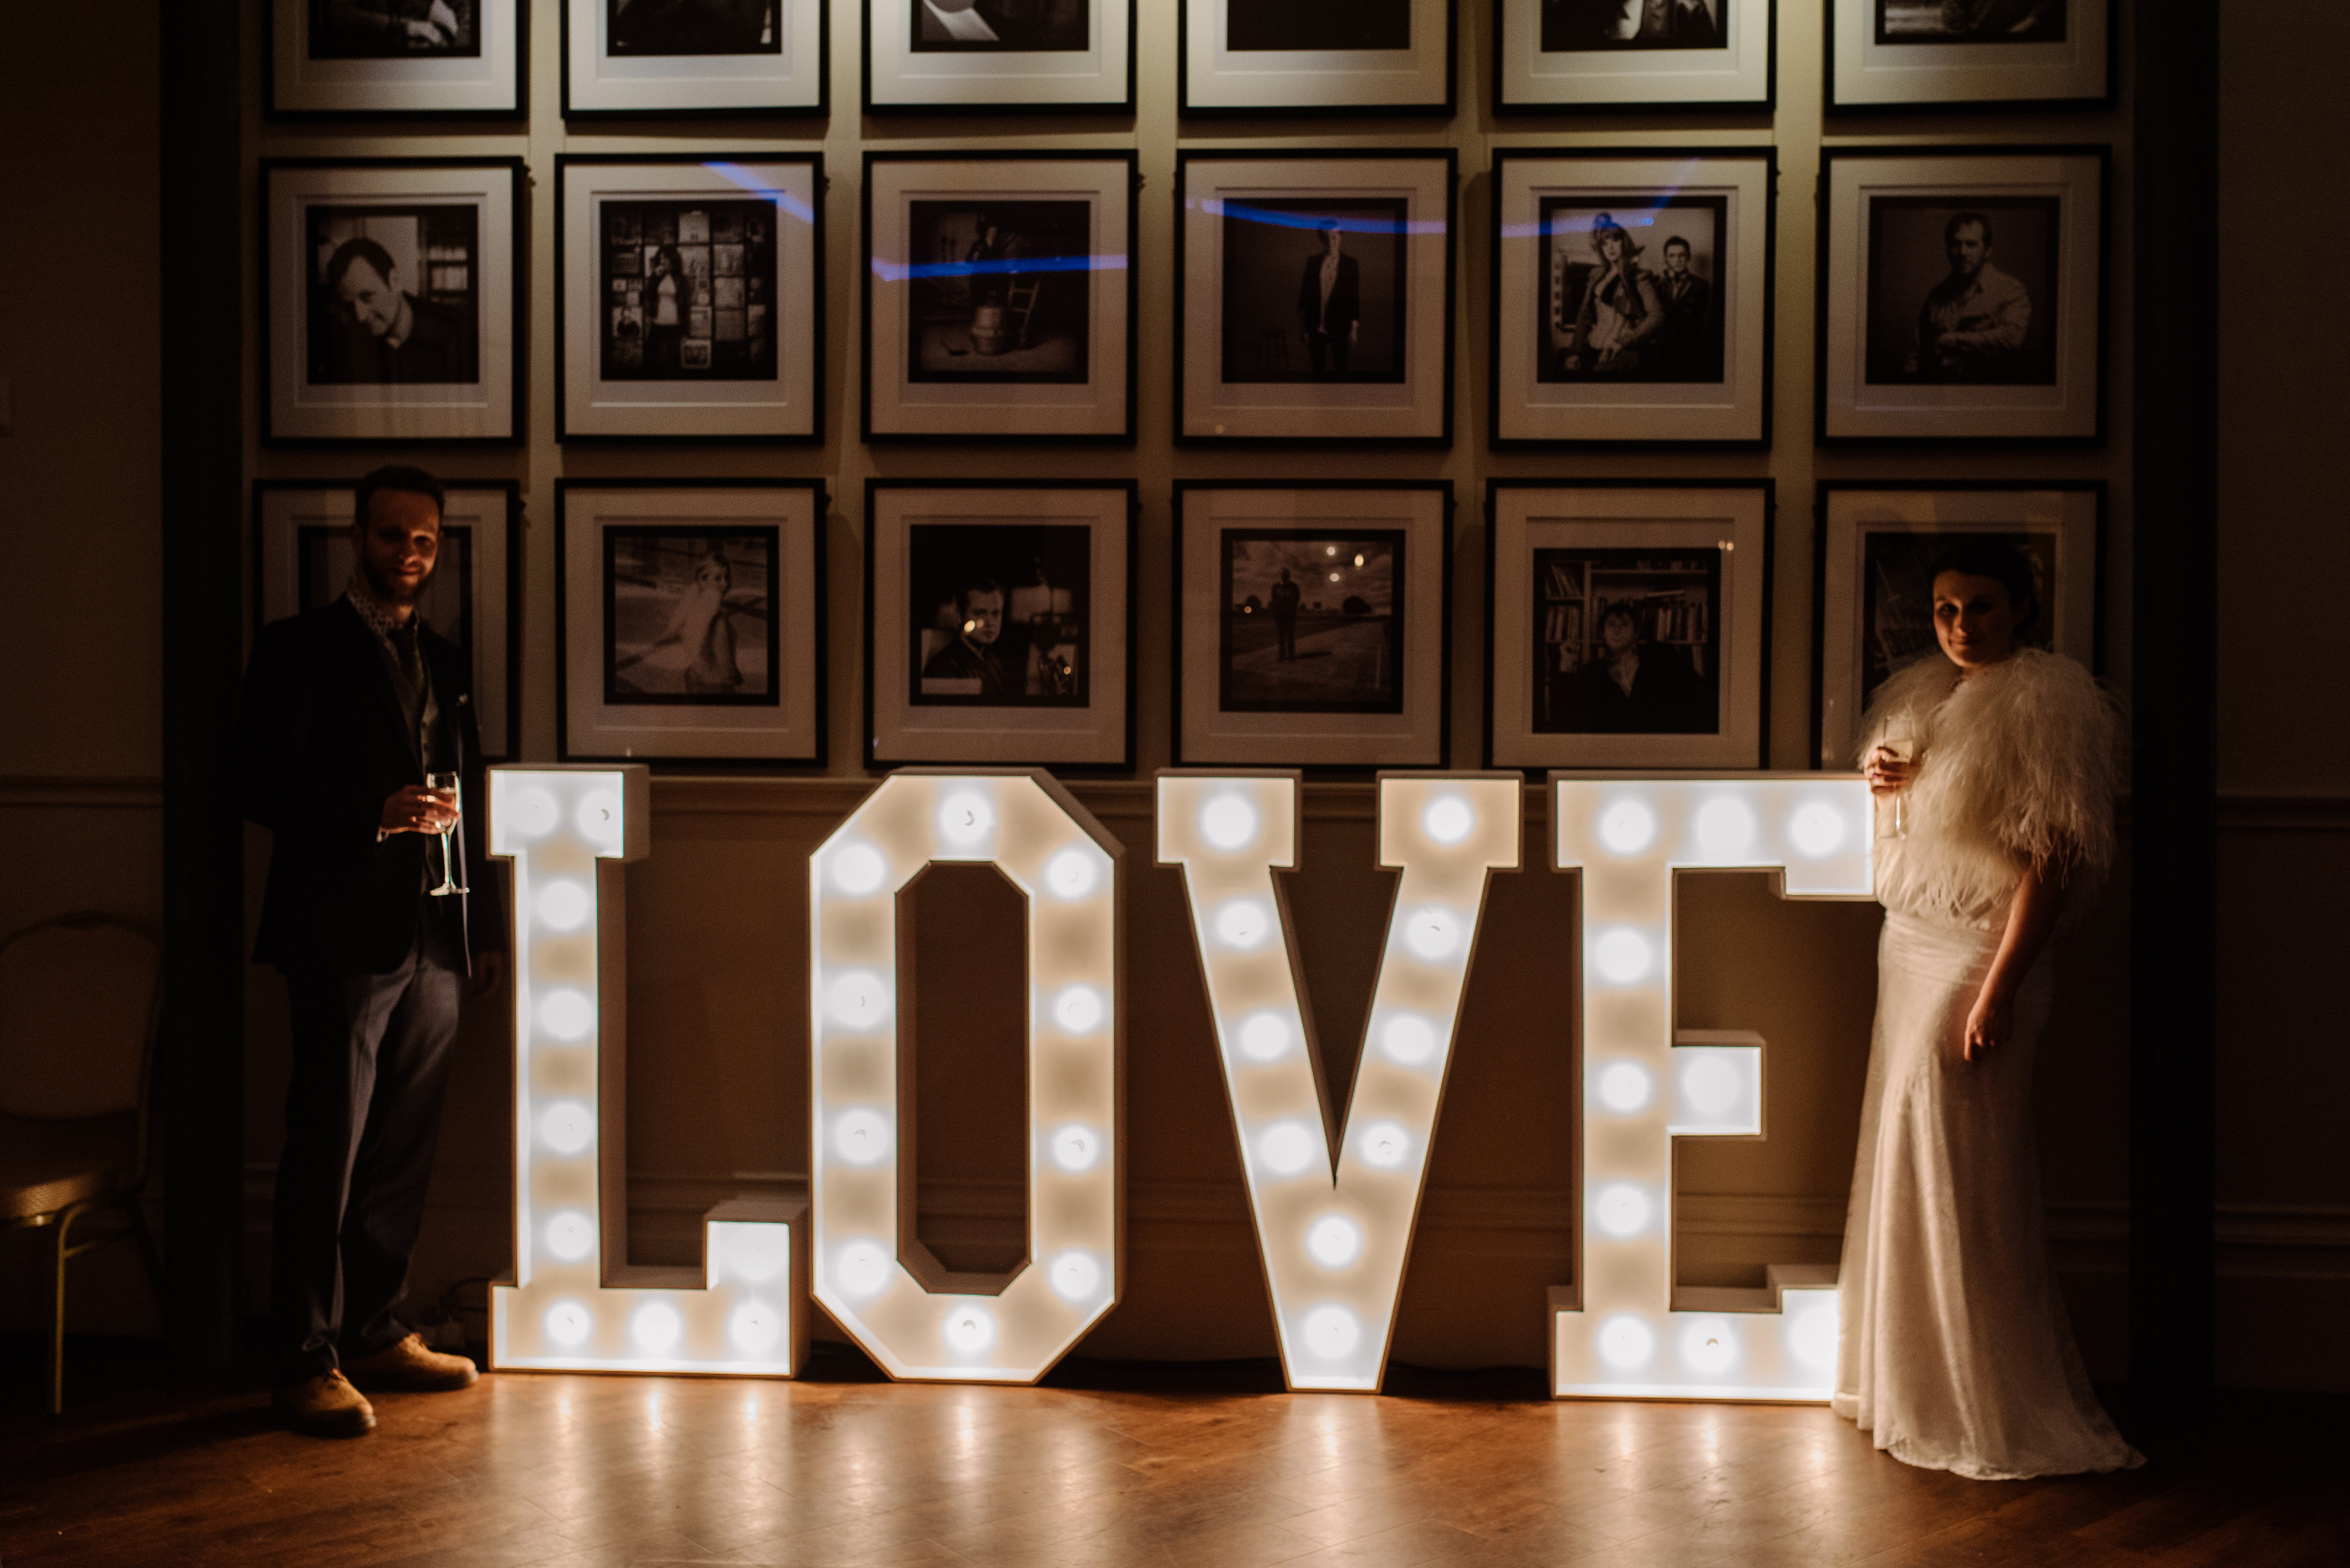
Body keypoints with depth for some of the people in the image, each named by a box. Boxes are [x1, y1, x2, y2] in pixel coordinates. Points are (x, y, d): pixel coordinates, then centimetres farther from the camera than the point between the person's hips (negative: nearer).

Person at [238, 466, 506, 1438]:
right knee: (328, 1151, -5)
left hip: (434, 945, 6)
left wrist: (487, 924, 15)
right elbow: (260, 785, -8)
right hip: (344, 941, -6)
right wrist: (377, 812, -20)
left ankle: (378, 1332, 20)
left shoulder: (443, 662, 19)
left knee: (402, 1153, 10)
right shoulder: (299, 649, 0)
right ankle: (306, 1361, 0)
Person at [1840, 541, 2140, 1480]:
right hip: (1909, 944, 9)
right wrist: (1882, 781, 1)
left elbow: (2052, 858, -19)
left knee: (1957, 1175, -6)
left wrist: (1997, 988, -24)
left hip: (1977, 953, -9)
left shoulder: (2045, 700, -14)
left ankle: (1994, 1413, 5)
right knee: (1907, 1160, 14)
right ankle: (1914, 1382, 27)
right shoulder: (1929, 692, 12)